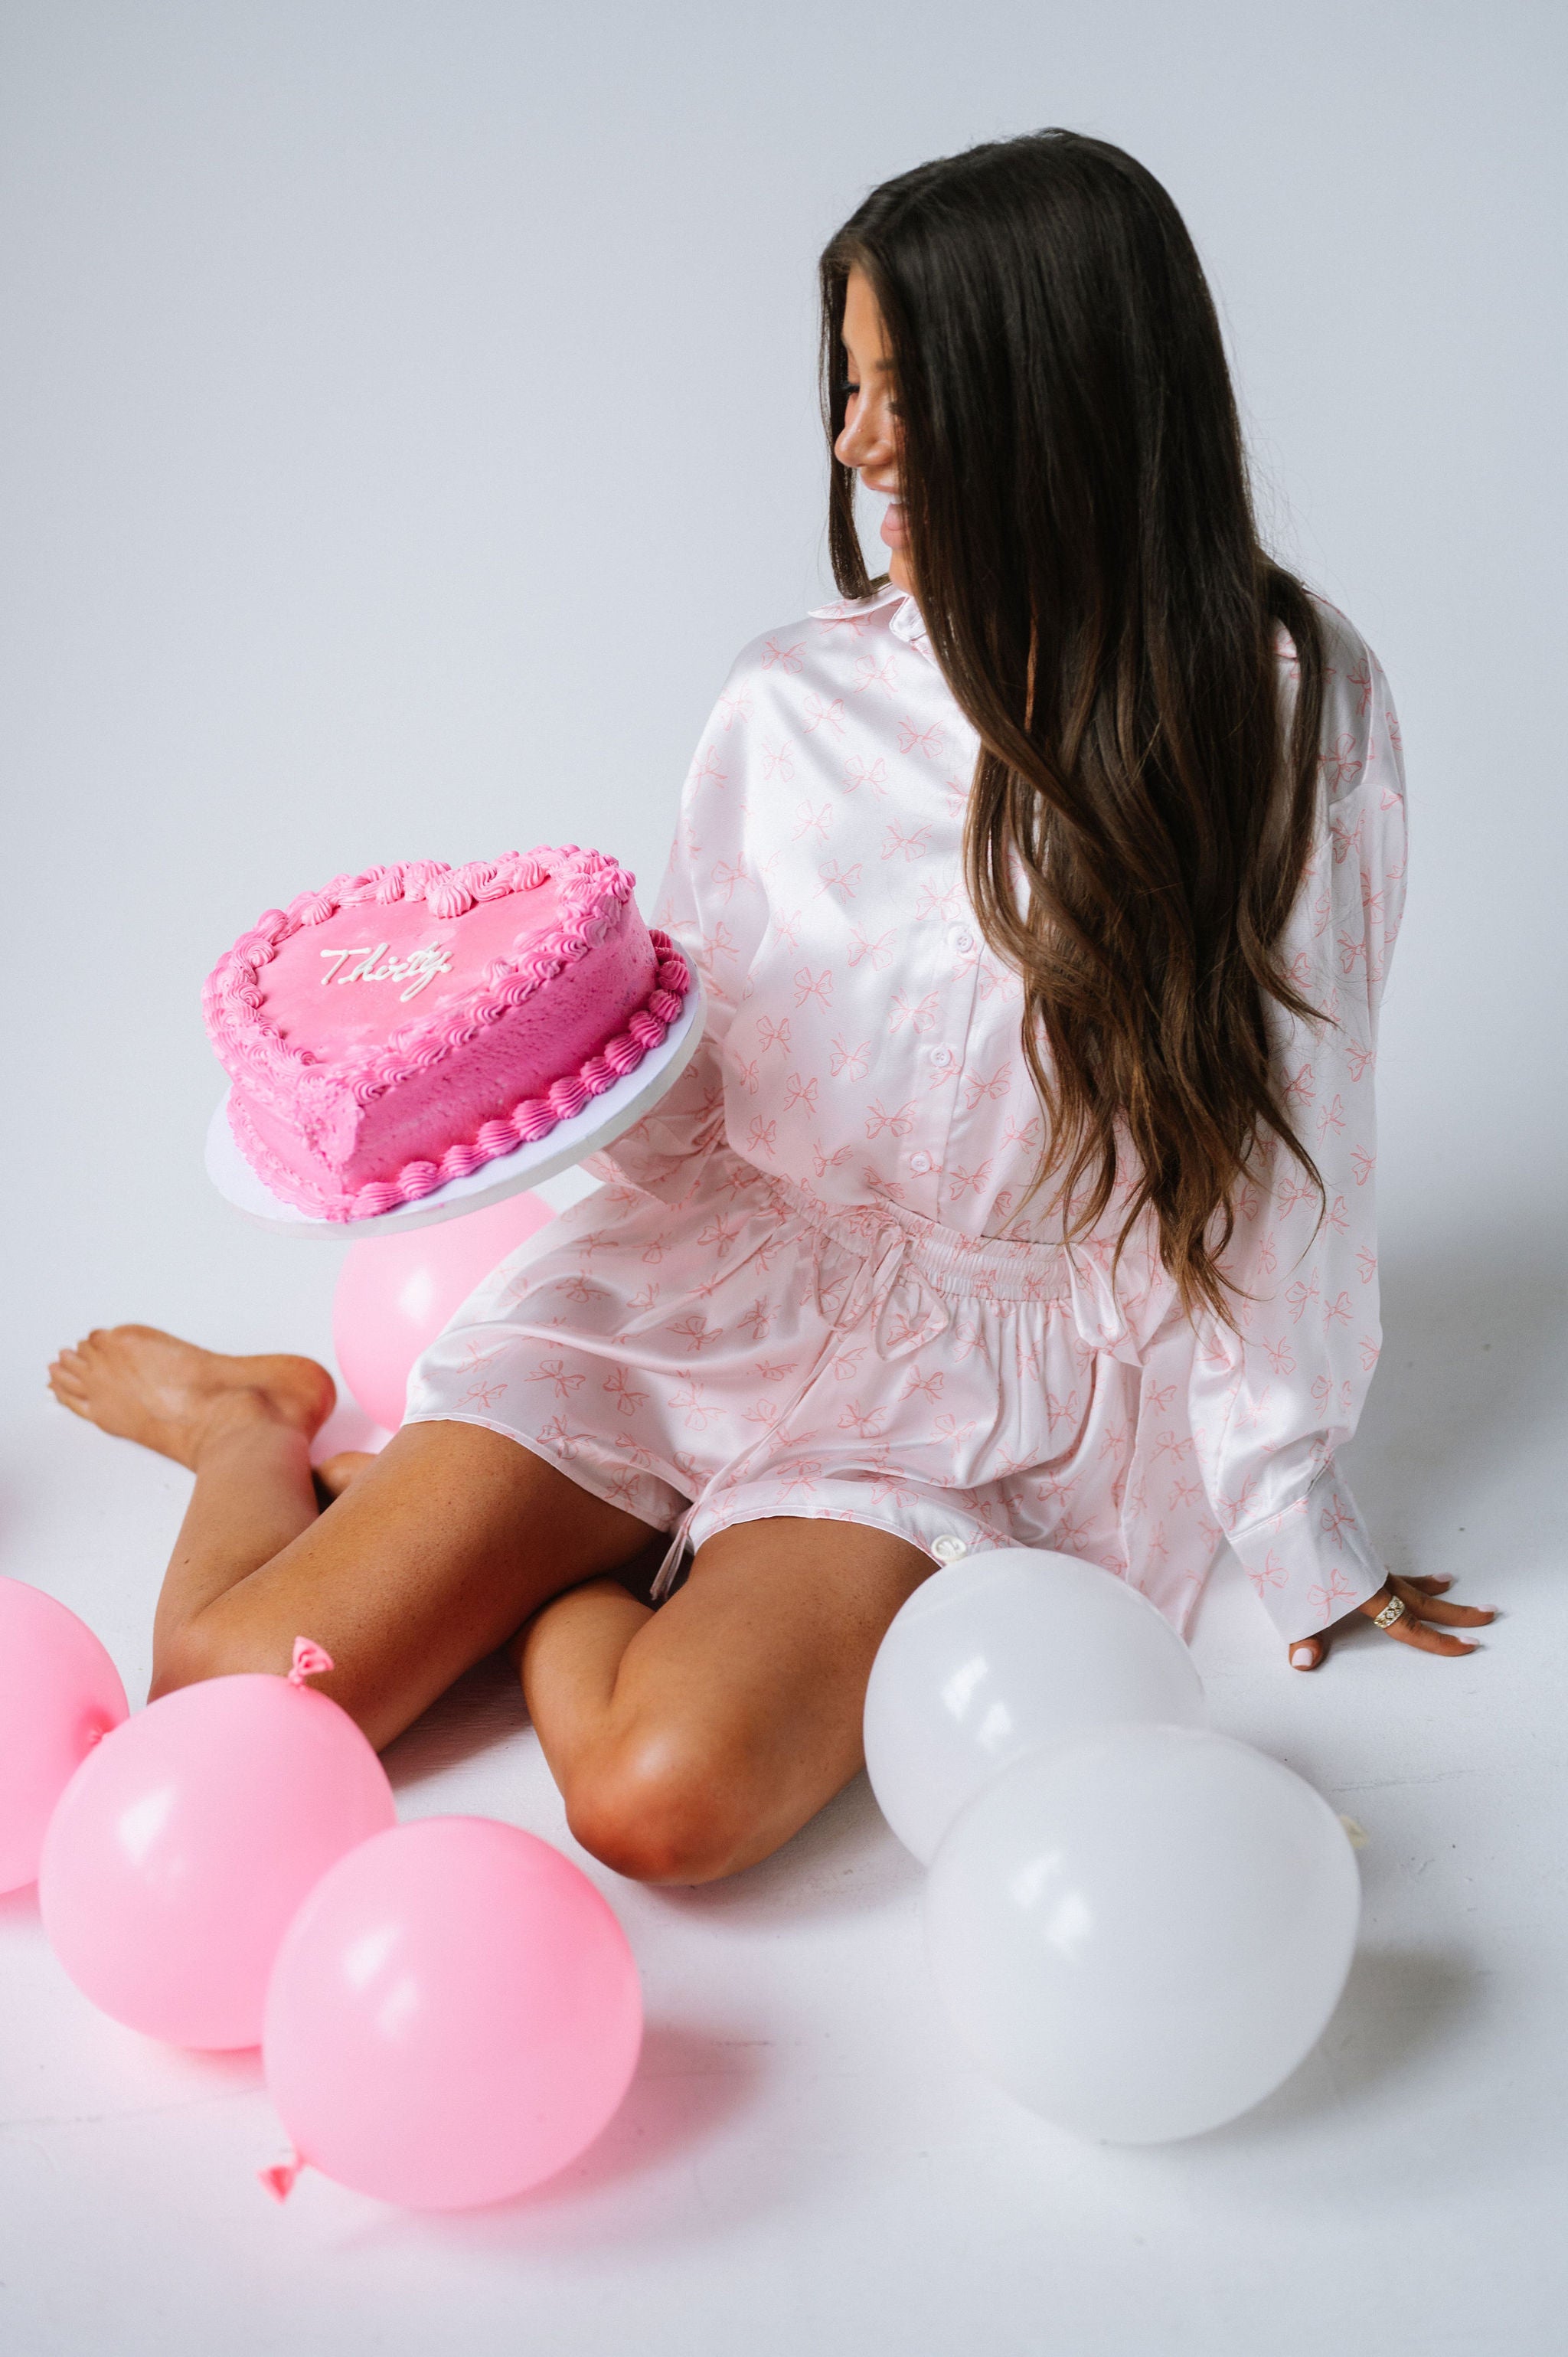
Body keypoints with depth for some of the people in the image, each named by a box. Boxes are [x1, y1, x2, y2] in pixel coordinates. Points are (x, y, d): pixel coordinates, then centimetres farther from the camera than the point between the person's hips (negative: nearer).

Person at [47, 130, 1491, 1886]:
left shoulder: (1286, 709, -8)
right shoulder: (795, 704, 0)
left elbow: (1275, 1153, -4)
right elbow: (684, 1097, 7)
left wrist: (1301, 1540, 1)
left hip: (970, 1399, -2)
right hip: (703, 1286, 2)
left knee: (664, 1793, -29)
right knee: (232, 1681, -9)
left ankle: (542, 1567, 5)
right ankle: (253, 1425, 25)